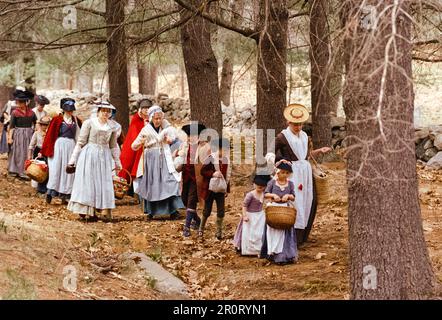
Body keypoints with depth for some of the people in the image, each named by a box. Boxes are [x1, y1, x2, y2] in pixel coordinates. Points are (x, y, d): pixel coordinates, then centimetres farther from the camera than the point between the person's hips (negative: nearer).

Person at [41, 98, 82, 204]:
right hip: (59, 145, -4)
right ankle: (50, 192, -2)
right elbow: (50, 134, -3)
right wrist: (48, 149, -7)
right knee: (56, 169, -6)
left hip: (71, 146, 4)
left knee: (68, 171, 3)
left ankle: (64, 195, 6)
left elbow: (79, 135, 16)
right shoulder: (57, 119, -2)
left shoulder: (76, 121, 11)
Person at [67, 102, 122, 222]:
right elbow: (81, 142, -1)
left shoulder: (112, 127, 9)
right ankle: (86, 211, -2)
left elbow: (113, 146, 19)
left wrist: (117, 161, 21)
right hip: (89, 155, -4)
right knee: (87, 182, -3)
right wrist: (73, 159, -2)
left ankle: (105, 211, 3)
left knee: (104, 183, 1)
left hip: (104, 156, 4)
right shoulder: (89, 123, -2)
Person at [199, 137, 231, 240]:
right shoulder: (211, 158, -13)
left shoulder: (226, 160, 4)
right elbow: (202, 171, -13)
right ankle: (201, 229, 24)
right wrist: (212, 174, -28)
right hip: (210, 189, -4)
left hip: (221, 190, 4)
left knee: (221, 211, 2)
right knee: (207, 211, 6)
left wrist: (227, 189, 12)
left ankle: (219, 232, 12)